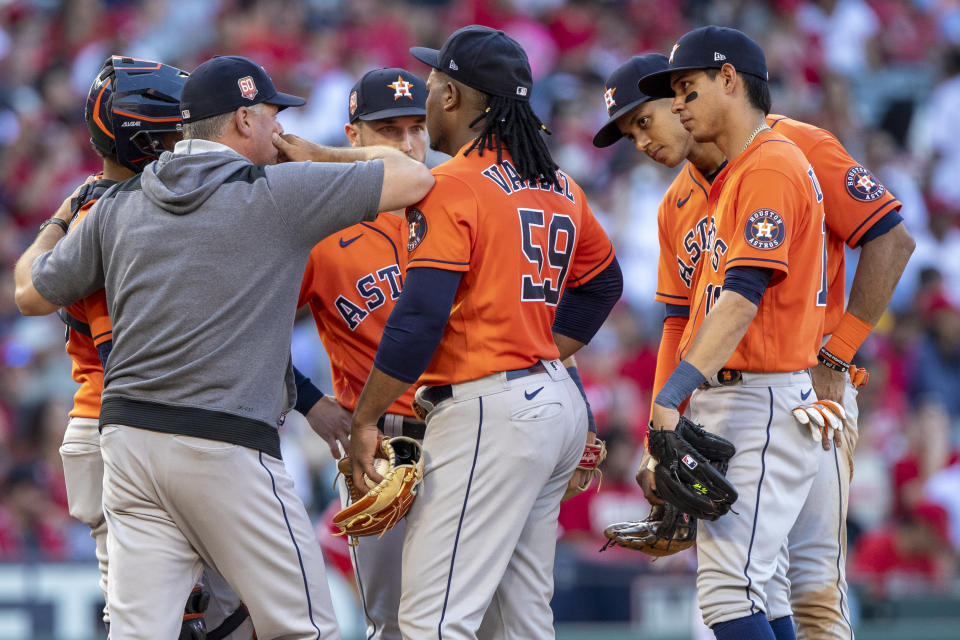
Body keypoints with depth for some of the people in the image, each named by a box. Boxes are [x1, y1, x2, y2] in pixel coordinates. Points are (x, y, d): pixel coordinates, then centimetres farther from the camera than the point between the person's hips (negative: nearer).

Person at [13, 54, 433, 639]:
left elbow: (31, 293, 21)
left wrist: (58, 222, 42)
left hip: (126, 433, 5)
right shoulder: (276, 193, -3)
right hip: (226, 444, -5)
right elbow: (414, 178, -1)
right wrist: (320, 155, 16)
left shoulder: (117, 206, 12)